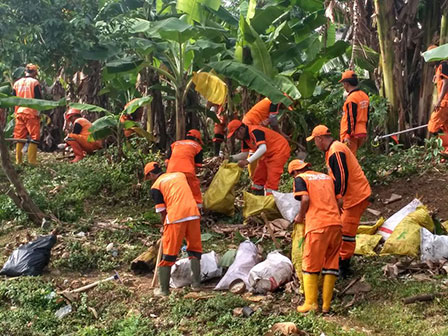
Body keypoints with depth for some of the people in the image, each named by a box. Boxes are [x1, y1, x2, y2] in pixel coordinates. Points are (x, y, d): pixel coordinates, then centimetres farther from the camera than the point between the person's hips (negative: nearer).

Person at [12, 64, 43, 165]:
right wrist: (41, 112, 4)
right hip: (31, 113, -5)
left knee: (19, 137, 10)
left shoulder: (17, 83, 11)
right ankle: (32, 160, -6)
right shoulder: (34, 82, -4)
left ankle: (18, 160, 10)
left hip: (19, 113, 5)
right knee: (34, 137, -1)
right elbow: (39, 99, -8)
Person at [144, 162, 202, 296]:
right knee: (194, 249, 18)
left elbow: (162, 212, 5)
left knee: (168, 254, 7)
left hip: (175, 217, -4)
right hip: (193, 213, 4)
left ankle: (164, 289, 12)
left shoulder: (155, 186, 7)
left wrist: (165, 226, 22)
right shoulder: (180, 174, 22)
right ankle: (196, 284, 18)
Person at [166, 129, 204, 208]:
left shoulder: (175, 144, 28)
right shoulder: (197, 146, 20)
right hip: (187, 172, -3)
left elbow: (167, 162, 19)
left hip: (171, 172, 3)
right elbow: (197, 165, 14)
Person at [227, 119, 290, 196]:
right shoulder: (245, 138, 3)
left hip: (279, 150, -10)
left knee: (271, 180, -17)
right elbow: (244, 154, 7)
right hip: (268, 154, 10)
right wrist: (231, 158, -10)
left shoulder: (255, 132, -27)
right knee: (257, 178, 11)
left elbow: (263, 148, -40)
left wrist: (247, 161, -45)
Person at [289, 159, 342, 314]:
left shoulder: (300, 178, 6)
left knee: (311, 266, 6)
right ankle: (326, 305, 14)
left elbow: (305, 199, -10)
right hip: (336, 224, 5)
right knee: (331, 265, 11)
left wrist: (300, 216, 4)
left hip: (317, 226, -5)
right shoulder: (327, 177, 22)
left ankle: (311, 304, 7)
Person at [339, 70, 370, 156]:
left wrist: (348, 135, -19)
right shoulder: (364, 96, 13)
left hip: (352, 135, -9)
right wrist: (364, 134, 24)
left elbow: (351, 119, -20)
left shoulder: (351, 98, -16)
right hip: (362, 132, 9)